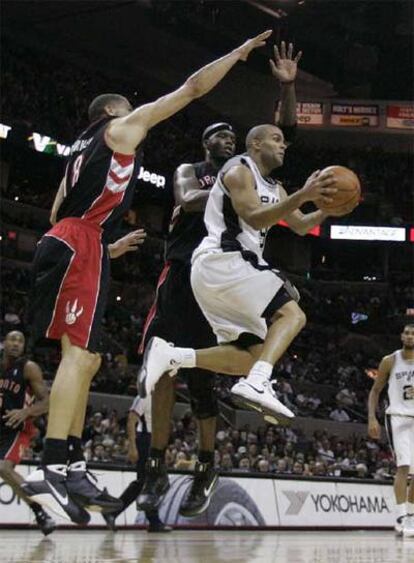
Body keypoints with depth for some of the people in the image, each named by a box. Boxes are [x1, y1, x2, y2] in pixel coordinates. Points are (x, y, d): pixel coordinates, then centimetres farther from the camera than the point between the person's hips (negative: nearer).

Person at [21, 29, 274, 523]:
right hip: (79, 246, -10)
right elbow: (192, 88, 7)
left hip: (68, 245, 10)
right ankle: (49, 471, -28)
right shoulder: (122, 127, 8)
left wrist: (109, 248, 32)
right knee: (79, 353, -18)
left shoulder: (82, 150, 31)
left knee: (86, 358, 10)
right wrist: (239, 52, 16)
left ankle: (72, 468, 7)